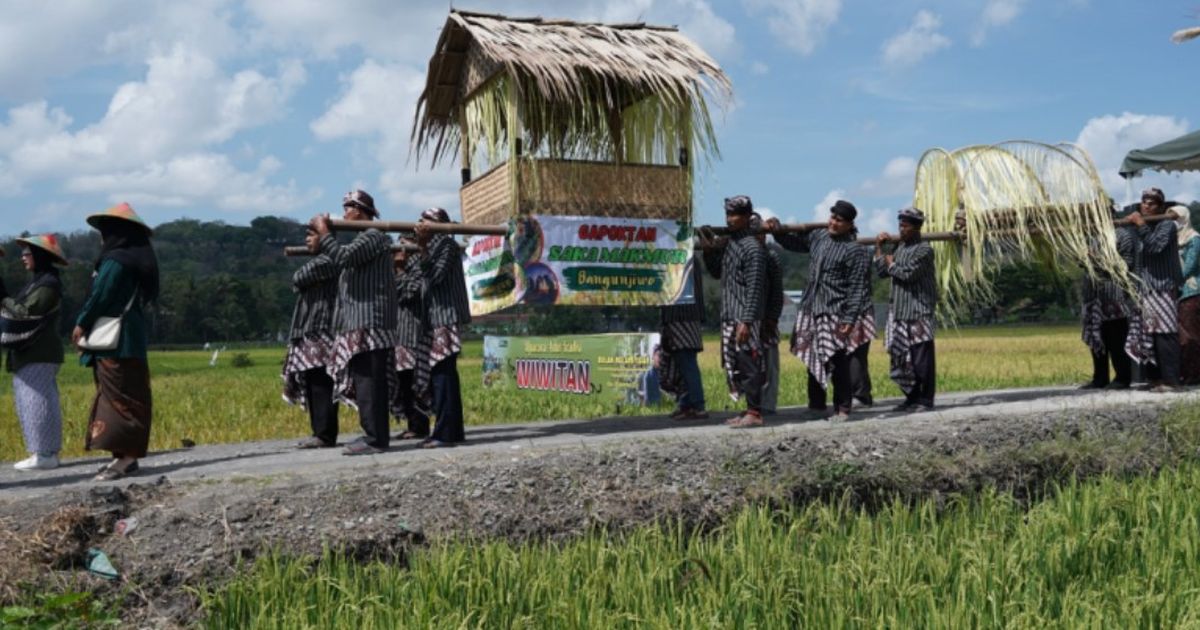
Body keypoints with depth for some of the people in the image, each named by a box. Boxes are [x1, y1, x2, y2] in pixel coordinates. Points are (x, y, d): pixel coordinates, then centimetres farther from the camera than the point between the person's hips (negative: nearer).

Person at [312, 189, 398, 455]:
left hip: (369, 322, -10)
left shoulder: (373, 236, -8)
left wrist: (324, 231, -9)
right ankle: (374, 434, 14)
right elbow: (341, 260, 25)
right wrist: (320, 238, 17)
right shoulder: (363, 238, 24)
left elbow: (344, 256, -20)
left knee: (369, 381, -12)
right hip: (359, 322, 10)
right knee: (365, 381, 10)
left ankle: (375, 438, -12)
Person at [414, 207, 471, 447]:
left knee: (442, 373, -12)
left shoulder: (447, 244, -6)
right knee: (444, 374, 10)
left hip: (447, 317, -10)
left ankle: (445, 432, -13)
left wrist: (423, 247, -17)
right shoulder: (433, 246, 20)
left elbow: (436, 275, -17)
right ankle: (453, 430, 14)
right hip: (437, 318, 10)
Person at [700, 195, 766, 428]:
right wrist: (708, 251, 8)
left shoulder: (752, 247, -12)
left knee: (749, 364, -5)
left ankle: (755, 413, 0)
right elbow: (717, 273, 25)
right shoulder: (726, 243, 13)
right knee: (735, 365, 11)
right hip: (729, 316, 9)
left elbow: (754, 288, -16)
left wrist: (746, 321, -20)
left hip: (745, 319, -9)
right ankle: (749, 409, 19)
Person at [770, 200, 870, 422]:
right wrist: (777, 231, 8)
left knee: (838, 364, -3)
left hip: (835, 313, -6)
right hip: (811, 309, 6)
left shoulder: (854, 250, -9)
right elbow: (793, 243, 26)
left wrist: (849, 319, -15)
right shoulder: (818, 236, 9)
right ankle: (816, 404, 24)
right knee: (813, 360, 12)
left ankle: (842, 409, 7)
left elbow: (856, 288, -11)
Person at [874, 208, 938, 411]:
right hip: (899, 311, 8)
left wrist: (891, 264, -2)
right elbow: (882, 272, 15)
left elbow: (908, 274, -19)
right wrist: (879, 248, 13)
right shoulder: (900, 247, 16)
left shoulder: (924, 249, -9)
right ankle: (911, 397, 19)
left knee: (922, 358, -5)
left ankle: (925, 400, 1)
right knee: (901, 356, 9)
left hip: (919, 312, -8)